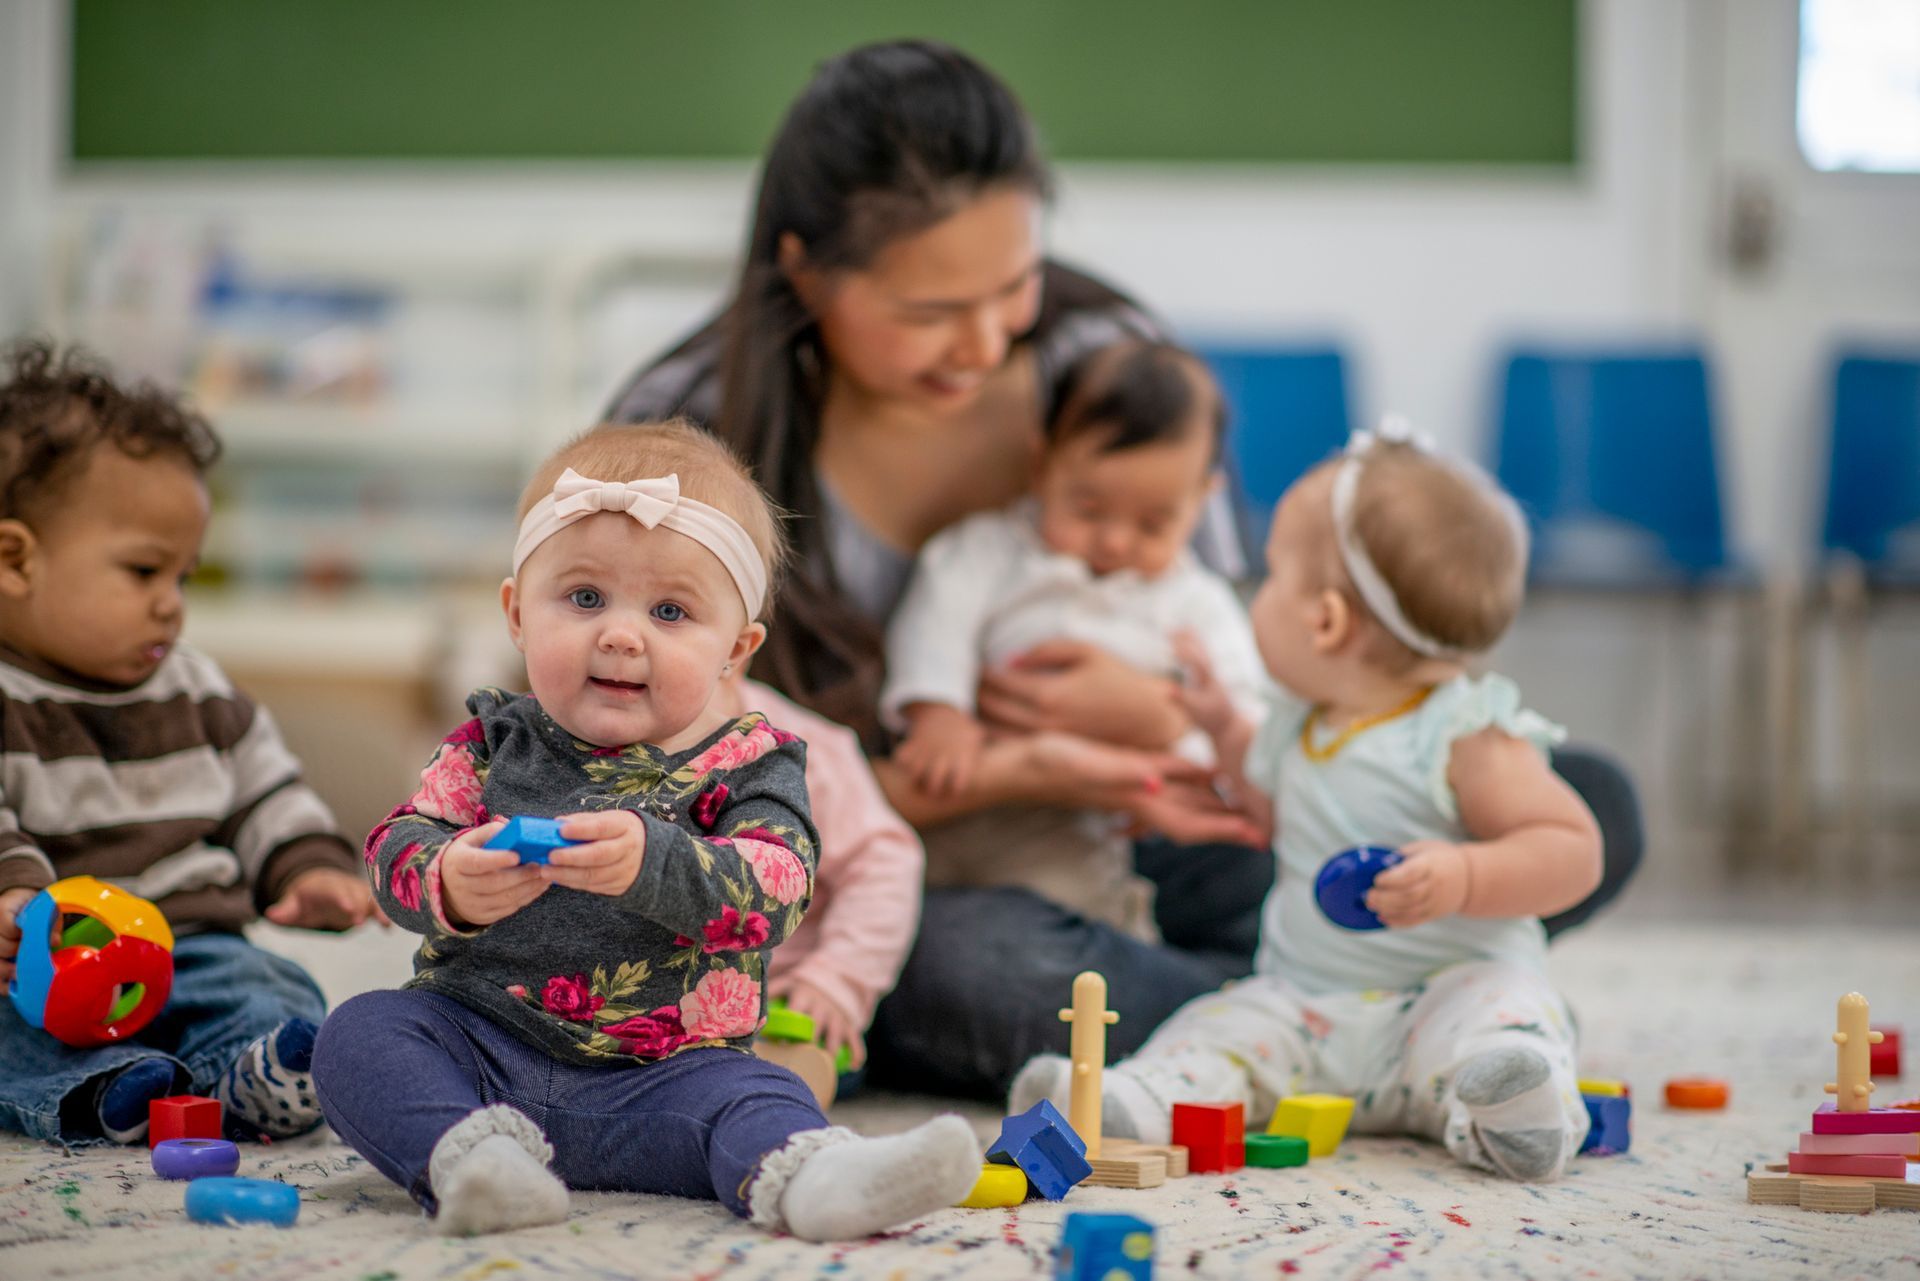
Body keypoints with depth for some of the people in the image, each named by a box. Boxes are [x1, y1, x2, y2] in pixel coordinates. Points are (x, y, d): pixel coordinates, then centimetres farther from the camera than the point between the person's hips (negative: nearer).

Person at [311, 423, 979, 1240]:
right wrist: (452, 887, -26)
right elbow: (399, 846, 0)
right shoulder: (494, 741, 8)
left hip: (657, 1074, -2)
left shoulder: (747, 764, 0)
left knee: (754, 1099, -29)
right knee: (359, 1033, -21)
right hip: (479, 1043, 2)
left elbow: (774, 887, -18)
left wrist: (652, 864, -38)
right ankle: (468, 1155, -43)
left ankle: (805, 1179, -57)